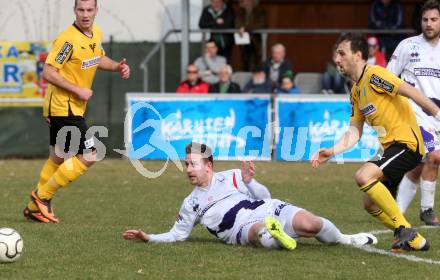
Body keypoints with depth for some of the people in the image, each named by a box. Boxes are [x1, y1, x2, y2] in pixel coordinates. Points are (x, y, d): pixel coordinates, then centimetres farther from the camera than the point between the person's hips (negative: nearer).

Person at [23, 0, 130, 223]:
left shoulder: (96, 34, 6)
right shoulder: (68, 39, -21)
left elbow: (98, 59, 26)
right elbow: (48, 73, -22)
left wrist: (117, 67, 7)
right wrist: (78, 90, -23)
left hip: (74, 108, 9)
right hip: (63, 107, -9)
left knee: (58, 158, 18)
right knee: (88, 157, -11)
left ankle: (35, 206, 29)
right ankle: (42, 196, -1)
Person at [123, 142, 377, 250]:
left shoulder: (232, 177, 11)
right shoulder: (191, 204, 19)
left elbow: (265, 197, 8)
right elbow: (177, 235, 21)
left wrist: (249, 182, -10)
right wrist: (149, 238, 8)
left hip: (271, 211, 1)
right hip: (244, 230, -1)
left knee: (308, 223, -23)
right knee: (259, 230, -43)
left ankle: (342, 239, 4)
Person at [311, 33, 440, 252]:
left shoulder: (374, 75, -11)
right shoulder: (356, 91, 17)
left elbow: (411, 92, -20)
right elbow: (354, 133, 17)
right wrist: (332, 151, 4)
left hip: (407, 142, -10)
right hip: (391, 147, 10)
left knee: (364, 176, -26)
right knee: (371, 204, 9)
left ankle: (404, 230, -17)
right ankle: (414, 241, 15)